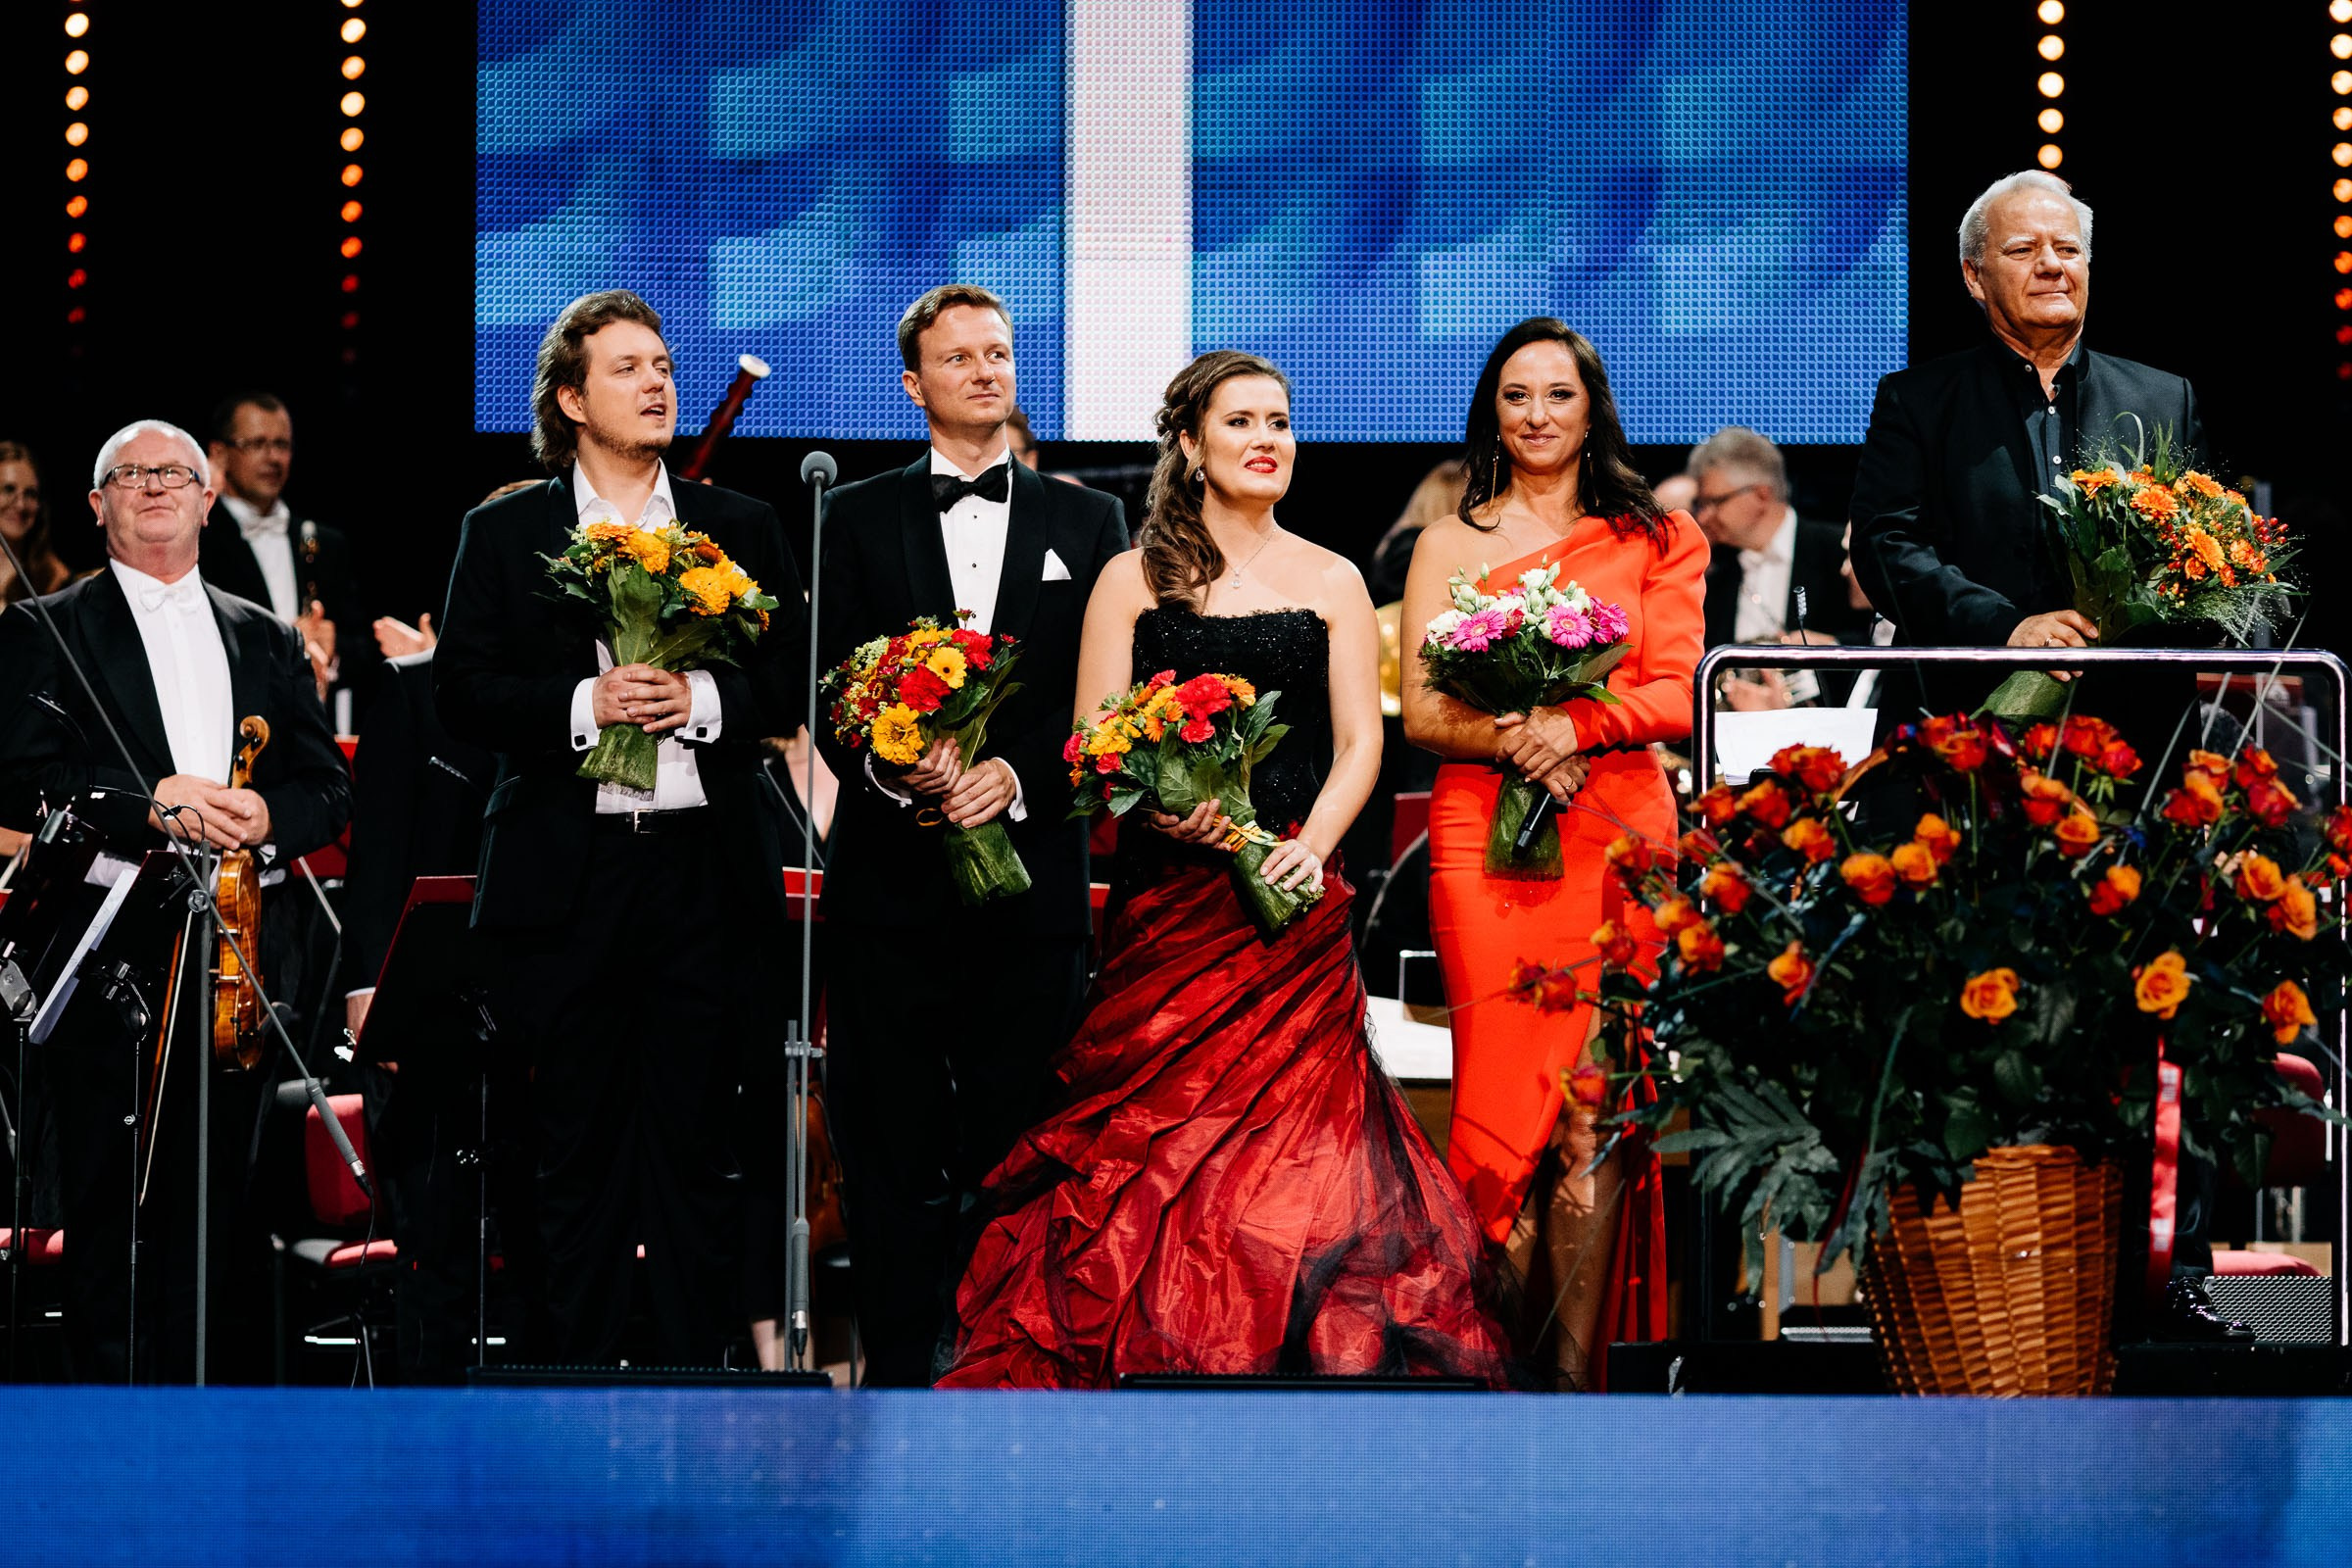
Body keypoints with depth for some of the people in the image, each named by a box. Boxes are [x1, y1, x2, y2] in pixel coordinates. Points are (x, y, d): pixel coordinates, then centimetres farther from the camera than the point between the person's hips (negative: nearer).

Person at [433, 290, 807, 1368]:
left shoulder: (744, 530, 12)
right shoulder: (503, 534, 8)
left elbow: (794, 681, 6)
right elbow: (461, 693, 1)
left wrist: (703, 699, -12)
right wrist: (583, 704, -13)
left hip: (704, 866, 1)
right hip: (565, 875, 0)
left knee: (695, 1147, 1)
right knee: (577, 1150, 3)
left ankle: (698, 1373, 6)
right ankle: (583, 1372, 9)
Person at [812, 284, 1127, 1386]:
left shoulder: (1087, 522, 12)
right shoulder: (857, 520, 11)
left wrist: (1018, 776, -11)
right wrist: (891, 768, -15)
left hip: (1031, 872, 0)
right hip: (891, 874, 0)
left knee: (1019, 1149, -2)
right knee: (890, 1150, -1)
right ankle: (899, 1372, 4)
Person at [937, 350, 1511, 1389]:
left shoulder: (1331, 583, 11)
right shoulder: (1134, 581, 9)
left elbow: (1359, 741, 6)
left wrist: (1312, 846, -12)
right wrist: (1163, 807, -17)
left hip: (1290, 891, 0)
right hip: (1168, 894, 0)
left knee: (1290, 1132, -7)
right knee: (1152, 1134, -4)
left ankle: (1294, 1365, -2)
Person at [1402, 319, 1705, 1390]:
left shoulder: (1656, 539, 12)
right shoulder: (1451, 542, 12)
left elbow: (1681, 696, 3)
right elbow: (1420, 712, 5)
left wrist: (1576, 724, -14)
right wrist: (1514, 740, -13)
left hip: (1618, 831, 0)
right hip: (1485, 836, 0)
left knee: (1597, 1102, -4)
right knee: (1504, 1092, -7)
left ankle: (1579, 1361, 0)